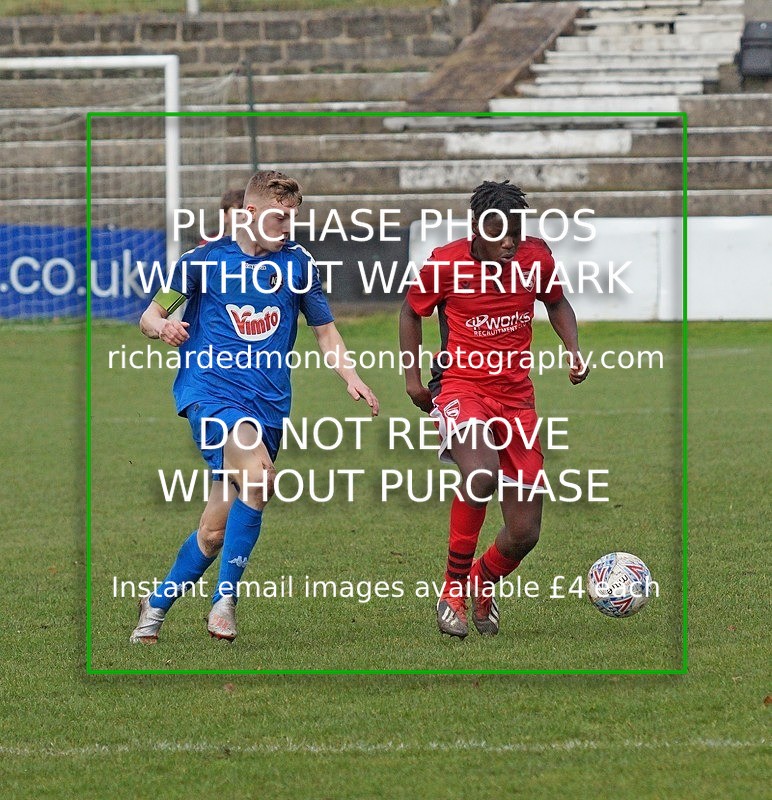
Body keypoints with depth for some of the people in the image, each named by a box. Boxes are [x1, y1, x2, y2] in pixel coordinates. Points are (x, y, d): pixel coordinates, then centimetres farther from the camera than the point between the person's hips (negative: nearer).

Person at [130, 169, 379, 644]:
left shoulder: (298, 264, 8)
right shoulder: (206, 260, 2)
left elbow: (325, 331, 17)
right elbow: (150, 316, 6)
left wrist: (350, 375, -1)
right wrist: (162, 326, -19)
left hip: (268, 404, 3)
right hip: (211, 391, -3)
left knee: (216, 530, 1)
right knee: (258, 477, -31)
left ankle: (157, 606, 22)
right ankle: (226, 597, -20)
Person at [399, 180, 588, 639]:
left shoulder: (536, 258, -1)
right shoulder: (445, 264, -8)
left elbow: (557, 302, 20)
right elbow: (412, 311, 11)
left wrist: (574, 349, 3)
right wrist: (412, 375, 4)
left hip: (517, 395, 4)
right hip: (461, 387, -4)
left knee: (524, 534, 0)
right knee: (481, 475, -36)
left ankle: (482, 583, 34)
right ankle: (454, 588, -18)